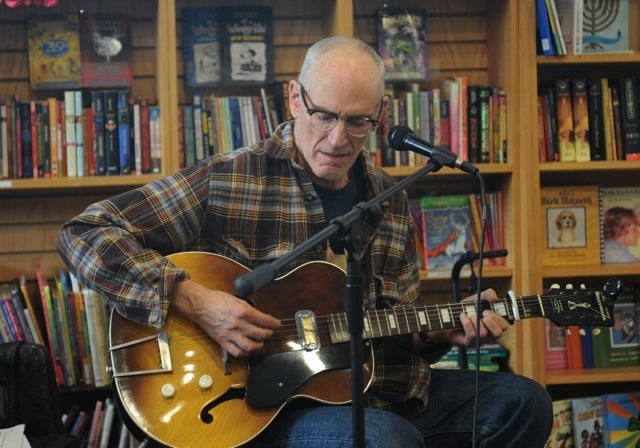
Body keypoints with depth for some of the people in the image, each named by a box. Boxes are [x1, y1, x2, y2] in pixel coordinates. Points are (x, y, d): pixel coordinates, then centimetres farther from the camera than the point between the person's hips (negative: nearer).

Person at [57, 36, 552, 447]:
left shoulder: (391, 202, 9)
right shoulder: (225, 181, -9)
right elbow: (84, 234, -12)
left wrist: (450, 330, -4)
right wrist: (193, 300, -22)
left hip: (387, 397, 7)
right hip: (270, 407, -6)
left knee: (521, 401, 1)